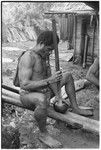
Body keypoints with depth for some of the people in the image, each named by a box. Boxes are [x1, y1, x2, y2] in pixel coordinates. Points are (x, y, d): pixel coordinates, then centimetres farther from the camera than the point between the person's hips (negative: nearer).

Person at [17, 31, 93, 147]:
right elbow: (24, 85, -31)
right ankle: (44, 134, -18)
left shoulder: (45, 56, 3)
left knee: (68, 76, 12)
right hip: (28, 96, -9)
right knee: (42, 100, -45)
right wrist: (49, 81, -32)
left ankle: (75, 108, 16)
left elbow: (49, 78, 5)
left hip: (45, 91, 9)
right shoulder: (28, 57, -24)